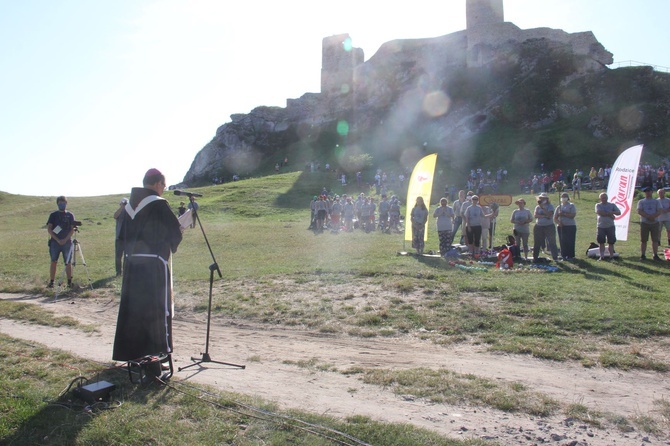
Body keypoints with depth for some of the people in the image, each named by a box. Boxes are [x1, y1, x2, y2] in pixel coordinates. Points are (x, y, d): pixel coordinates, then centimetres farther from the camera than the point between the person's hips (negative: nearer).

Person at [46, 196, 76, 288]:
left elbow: (72, 229, 2)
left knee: (68, 262, 1)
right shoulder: (53, 215, 5)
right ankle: (51, 282, 2)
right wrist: (57, 239, -9)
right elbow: (49, 229, 0)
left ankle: (69, 282, 6)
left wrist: (65, 239, -11)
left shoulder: (70, 215, 6)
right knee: (53, 262, -2)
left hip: (67, 242, 0)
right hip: (55, 242, 0)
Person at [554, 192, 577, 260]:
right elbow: (555, 218, 9)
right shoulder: (559, 207, 15)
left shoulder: (571, 206, 4)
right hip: (561, 227, 3)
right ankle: (564, 255, 8)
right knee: (562, 242, 1)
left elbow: (572, 215, -11)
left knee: (570, 241, -6)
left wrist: (563, 214, -17)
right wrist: (558, 222, -11)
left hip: (570, 226, -3)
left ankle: (570, 256, -1)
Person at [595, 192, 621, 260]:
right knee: (601, 242, 3)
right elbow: (599, 212, -14)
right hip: (601, 226, 0)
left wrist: (612, 212, -20)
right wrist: (609, 214, -14)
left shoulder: (612, 205, 9)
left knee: (611, 242, 2)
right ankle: (602, 256, 11)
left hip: (610, 226, 1)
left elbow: (619, 212, -1)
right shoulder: (598, 205, 5)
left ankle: (611, 256, 8)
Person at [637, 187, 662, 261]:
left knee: (655, 240, 1)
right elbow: (639, 212, -7)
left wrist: (652, 216, -20)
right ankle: (643, 255, 6)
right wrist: (648, 217, -18)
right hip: (644, 223, -1)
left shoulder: (656, 202, 11)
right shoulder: (641, 202, 7)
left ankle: (655, 255, 5)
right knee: (643, 240, 1)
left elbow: (659, 212, -2)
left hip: (655, 223, 1)